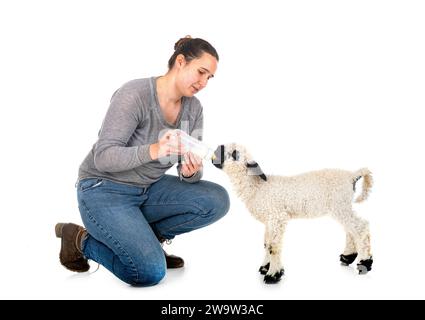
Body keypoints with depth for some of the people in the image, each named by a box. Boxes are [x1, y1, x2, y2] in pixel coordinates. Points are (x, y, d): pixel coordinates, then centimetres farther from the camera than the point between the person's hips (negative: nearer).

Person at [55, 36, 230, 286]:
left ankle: (144, 238, 4)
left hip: (149, 189, 7)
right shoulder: (134, 94, -21)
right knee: (150, 272, -22)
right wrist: (152, 150, -41)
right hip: (104, 190, -6)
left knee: (218, 200, -13)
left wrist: (190, 172, -27)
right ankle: (81, 239, 3)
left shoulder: (193, 108, -1)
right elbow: (103, 157, -26)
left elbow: (192, 170, -2)